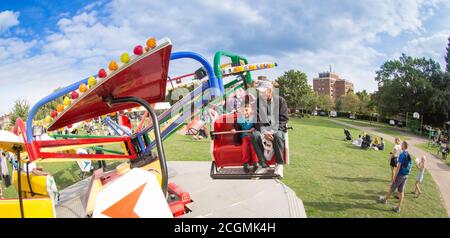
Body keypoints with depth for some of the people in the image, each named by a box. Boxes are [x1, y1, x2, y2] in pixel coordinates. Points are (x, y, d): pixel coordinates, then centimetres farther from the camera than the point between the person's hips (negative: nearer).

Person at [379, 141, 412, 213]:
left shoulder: (402, 155, -18)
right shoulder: (409, 155, 5)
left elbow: (399, 166, -20)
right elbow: (409, 166, 12)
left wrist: (395, 176, -15)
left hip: (400, 175, -7)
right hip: (406, 176, 7)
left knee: (392, 188, 12)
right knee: (401, 191, 10)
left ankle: (385, 199, 31)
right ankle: (398, 207, 15)